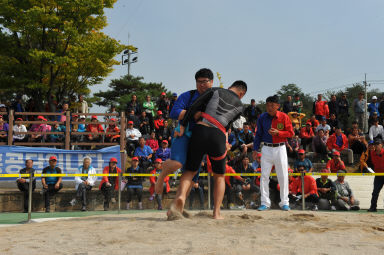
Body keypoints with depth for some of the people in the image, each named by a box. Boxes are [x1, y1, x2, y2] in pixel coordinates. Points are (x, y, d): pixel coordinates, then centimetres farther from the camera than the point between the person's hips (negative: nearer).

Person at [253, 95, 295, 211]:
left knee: (283, 176, 1)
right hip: (266, 149, 2)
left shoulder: (284, 117, -3)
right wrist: (255, 148, 6)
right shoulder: (262, 117, 3)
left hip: (280, 148, -2)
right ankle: (265, 203, 7)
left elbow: (291, 133, -3)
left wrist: (278, 132, -17)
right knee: (264, 176, -1)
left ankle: (284, 202, 12)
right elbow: (258, 134, 11)